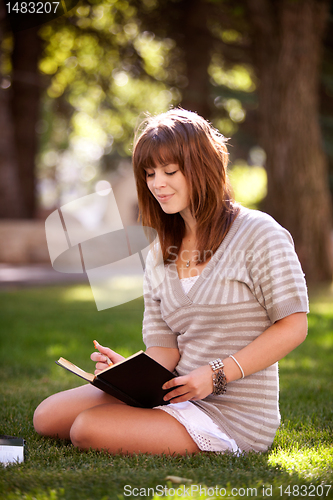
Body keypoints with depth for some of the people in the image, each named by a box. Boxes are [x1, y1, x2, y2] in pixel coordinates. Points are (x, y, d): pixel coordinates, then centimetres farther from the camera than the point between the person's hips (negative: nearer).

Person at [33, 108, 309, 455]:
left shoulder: (258, 234, -8)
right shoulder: (160, 254, 12)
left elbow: (293, 326, -11)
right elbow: (164, 350, 7)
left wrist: (216, 374, -18)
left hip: (234, 414, -7)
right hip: (180, 397, 7)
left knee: (89, 429, -22)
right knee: (47, 416, -1)